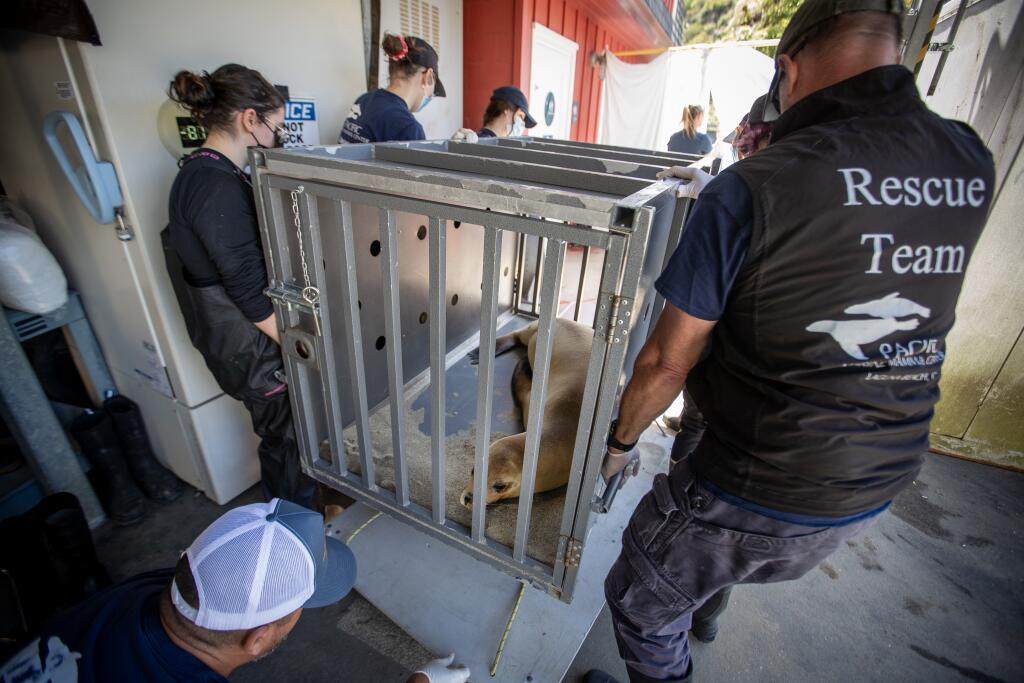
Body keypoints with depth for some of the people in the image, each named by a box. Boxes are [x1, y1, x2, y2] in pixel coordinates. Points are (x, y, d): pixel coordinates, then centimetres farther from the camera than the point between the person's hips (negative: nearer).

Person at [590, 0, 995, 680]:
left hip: (756, 495, -7)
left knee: (643, 606, 20)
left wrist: (621, 440, 0)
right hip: (874, 493, 8)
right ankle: (709, 604, 68)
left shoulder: (752, 190, -23)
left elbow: (668, 361, -18)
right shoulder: (972, 168, -4)